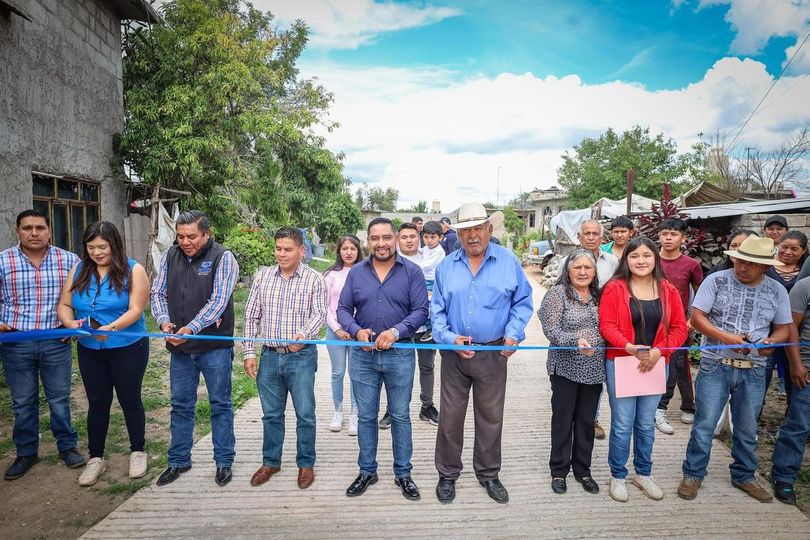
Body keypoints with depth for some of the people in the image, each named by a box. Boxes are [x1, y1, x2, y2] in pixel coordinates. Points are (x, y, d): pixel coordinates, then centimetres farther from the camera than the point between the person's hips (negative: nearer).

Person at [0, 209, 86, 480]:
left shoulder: (69, 260, -1)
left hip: (56, 341, 0)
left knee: (60, 398, 11)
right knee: (23, 402, 13)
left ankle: (67, 447, 26)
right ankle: (26, 453, 29)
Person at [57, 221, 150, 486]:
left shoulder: (133, 270, -10)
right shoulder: (79, 269, 2)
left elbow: (135, 310, -17)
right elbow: (64, 304, 3)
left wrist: (110, 328, -33)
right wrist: (69, 322, -18)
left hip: (128, 348, -3)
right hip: (90, 350, 4)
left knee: (130, 399, 10)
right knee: (97, 403, 14)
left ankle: (137, 452, 28)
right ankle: (96, 458, 28)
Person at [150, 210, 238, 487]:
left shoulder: (222, 258, -9)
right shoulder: (171, 256, 7)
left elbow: (218, 301, -17)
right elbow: (158, 292, 8)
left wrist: (191, 328, -27)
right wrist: (164, 320, -10)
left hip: (214, 346, -4)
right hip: (179, 347, 5)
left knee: (220, 404, 8)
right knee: (181, 405, 15)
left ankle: (224, 461, 22)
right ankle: (178, 461, 31)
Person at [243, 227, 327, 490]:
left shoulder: (314, 279, -4)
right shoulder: (263, 276, 4)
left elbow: (319, 314, -8)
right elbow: (251, 316, 7)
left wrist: (304, 334, -28)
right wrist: (249, 353, 3)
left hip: (301, 356, -3)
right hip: (269, 356, 3)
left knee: (305, 414, 6)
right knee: (271, 414, 15)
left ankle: (306, 464, 24)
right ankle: (271, 461, 34)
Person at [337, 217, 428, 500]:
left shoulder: (412, 272, -3)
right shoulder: (356, 272, 4)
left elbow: (420, 310, -7)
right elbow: (343, 309, 5)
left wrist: (396, 331, -21)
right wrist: (356, 330, -14)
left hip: (400, 355, -2)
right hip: (363, 355, 2)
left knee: (400, 416, 11)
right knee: (366, 417, 13)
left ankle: (403, 473, 27)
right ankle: (367, 471, 31)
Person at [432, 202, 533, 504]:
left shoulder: (508, 261, -1)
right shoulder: (446, 266, 3)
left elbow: (522, 302, 4)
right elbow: (437, 310, 3)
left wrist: (514, 334, -9)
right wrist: (449, 338, -12)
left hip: (493, 353, 0)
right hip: (454, 353, 1)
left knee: (491, 417, 13)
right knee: (450, 417, 9)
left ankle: (488, 474, 32)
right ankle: (447, 474, 27)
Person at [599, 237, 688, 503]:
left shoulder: (668, 290, 4)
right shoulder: (614, 288, -6)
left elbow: (679, 327, 2)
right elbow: (607, 326, -11)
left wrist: (658, 351, -12)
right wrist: (630, 348, -25)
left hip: (654, 365, 3)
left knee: (646, 424, 15)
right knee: (622, 425, 3)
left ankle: (643, 473, 34)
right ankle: (617, 476, 21)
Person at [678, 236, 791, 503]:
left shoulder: (777, 291, 3)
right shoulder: (716, 280, -7)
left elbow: (783, 328, 10)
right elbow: (696, 317, -8)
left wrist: (770, 343, -12)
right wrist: (726, 337, -21)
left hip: (754, 371, 3)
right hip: (715, 366, -3)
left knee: (747, 428, 17)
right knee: (704, 425, 3)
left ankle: (744, 476, 37)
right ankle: (693, 474, 19)